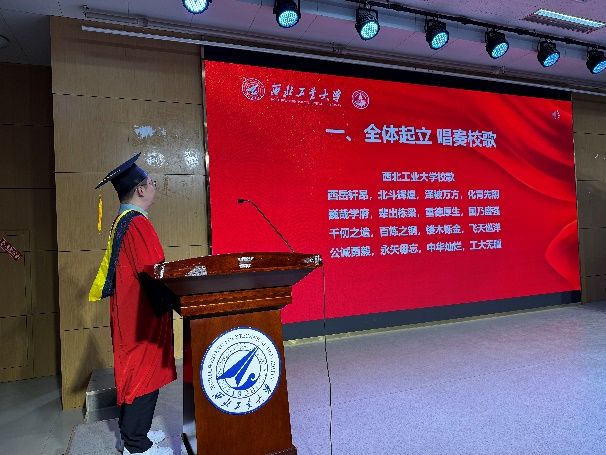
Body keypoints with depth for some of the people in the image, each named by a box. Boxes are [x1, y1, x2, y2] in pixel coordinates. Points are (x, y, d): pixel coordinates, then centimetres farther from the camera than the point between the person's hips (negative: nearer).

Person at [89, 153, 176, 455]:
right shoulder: (137, 223, -20)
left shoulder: (121, 221, 11)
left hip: (129, 311, 10)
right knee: (144, 374, 1)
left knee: (133, 371, 18)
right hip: (144, 314, -10)